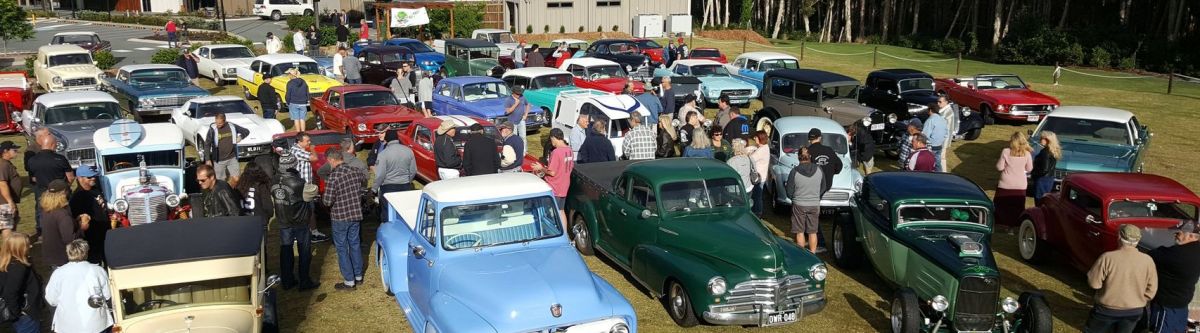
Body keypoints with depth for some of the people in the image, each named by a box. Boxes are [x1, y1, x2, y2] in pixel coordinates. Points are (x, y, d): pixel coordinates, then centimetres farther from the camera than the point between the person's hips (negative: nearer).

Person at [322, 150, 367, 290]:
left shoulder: (333, 178, -22)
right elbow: (364, 181, 19)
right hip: (356, 215, 6)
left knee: (342, 248, 6)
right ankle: (358, 276, 29)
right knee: (355, 244, 19)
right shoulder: (356, 171, -4)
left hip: (340, 218, -6)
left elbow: (328, 202, -19)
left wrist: (323, 197, 2)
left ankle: (349, 281, 10)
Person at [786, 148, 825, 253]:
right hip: (815, 205, 2)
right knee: (813, 232, 12)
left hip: (799, 205, -2)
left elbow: (789, 192, -6)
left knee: (800, 232, 8)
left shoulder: (794, 171, -13)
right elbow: (823, 188, 7)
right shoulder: (819, 170, -5)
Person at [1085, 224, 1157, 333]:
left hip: (1107, 309, -3)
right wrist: (1140, 302, 14)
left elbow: (1094, 282, -14)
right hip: (1134, 311, 3)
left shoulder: (1107, 257, -20)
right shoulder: (1147, 260, -11)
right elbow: (1151, 289, -3)